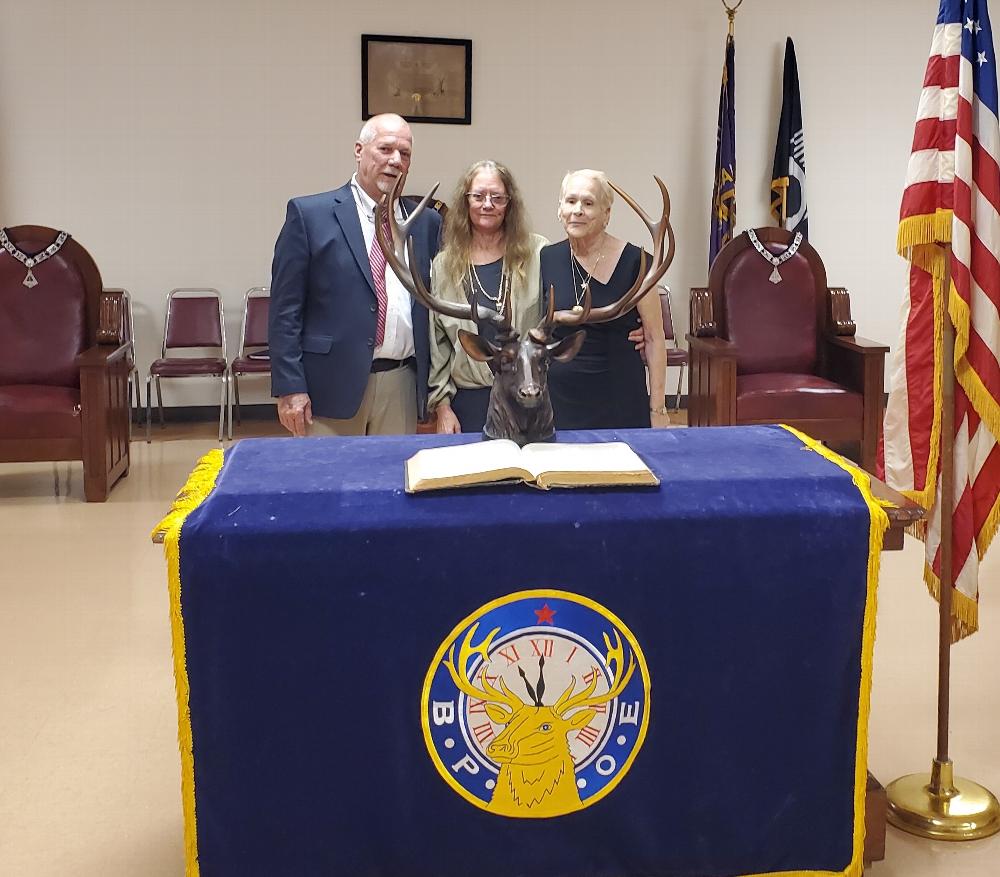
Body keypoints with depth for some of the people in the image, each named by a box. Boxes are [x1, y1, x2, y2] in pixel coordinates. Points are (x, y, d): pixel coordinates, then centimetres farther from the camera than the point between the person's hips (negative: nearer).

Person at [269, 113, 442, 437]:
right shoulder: (309, 214, -1)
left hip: (402, 386, 4)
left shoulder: (427, 223, 10)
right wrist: (290, 387, -10)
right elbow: (285, 308, -4)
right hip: (332, 384, -3)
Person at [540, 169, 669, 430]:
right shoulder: (547, 260, 3)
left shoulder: (633, 262, -6)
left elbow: (654, 339, -2)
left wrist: (657, 408, -4)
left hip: (620, 403, -2)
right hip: (559, 401, 3)